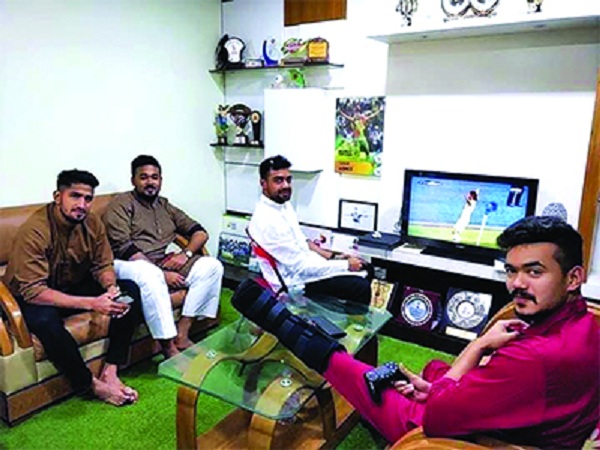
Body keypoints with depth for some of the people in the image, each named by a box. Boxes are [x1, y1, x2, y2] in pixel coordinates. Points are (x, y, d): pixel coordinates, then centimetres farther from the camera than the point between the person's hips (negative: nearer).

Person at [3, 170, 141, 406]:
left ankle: (110, 371, -14)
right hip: (32, 297, -5)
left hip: (74, 286, 6)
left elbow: (102, 265, 0)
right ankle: (91, 385, -16)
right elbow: (32, 291, -31)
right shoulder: (34, 231, -27)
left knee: (130, 290, -14)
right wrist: (91, 303, -39)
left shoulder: (92, 223, -9)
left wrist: (112, 288, -25)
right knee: (45, 321, -38)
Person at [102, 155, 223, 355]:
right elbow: (123, 248, -13)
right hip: (130, 265, -6)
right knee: (150, 274, -40)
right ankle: (169, 348, -33)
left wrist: (185, 253, -8)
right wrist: (163, 274, -20)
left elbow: (200, 233, 15)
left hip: (163, 263, 6)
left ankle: (182, 334, -19)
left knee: (212, 266, -12)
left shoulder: (165, 207, 20)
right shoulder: (121, 204, 1)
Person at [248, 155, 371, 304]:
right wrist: (346, 265, -20)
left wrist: (328, 256, 3)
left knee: (362, 267, 11)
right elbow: (300, 266, -26)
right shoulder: (267, 221, -28)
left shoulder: (284, 205, 1)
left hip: (303, 262, 9)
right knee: (360, 287, -13)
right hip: (296, 283, -9)